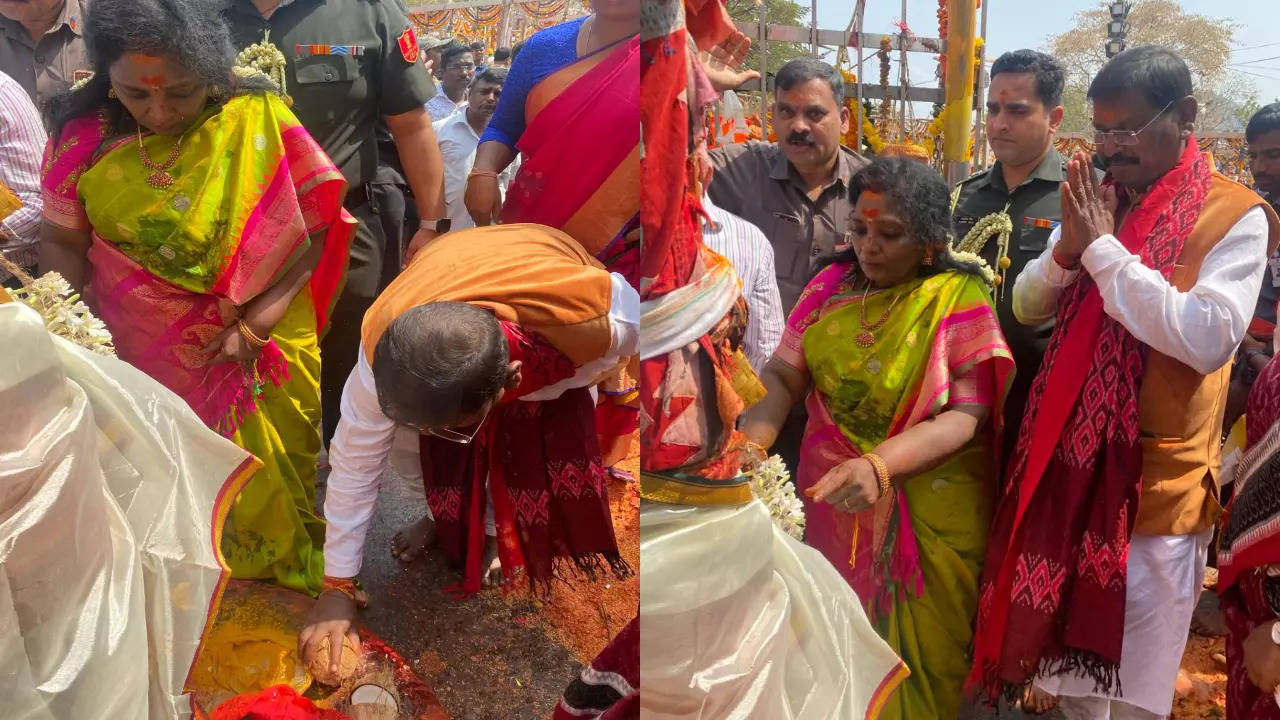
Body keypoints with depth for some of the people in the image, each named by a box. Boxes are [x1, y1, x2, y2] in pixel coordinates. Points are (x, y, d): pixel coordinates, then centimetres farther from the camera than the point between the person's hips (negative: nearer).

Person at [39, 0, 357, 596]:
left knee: (266, 484, 11)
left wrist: (256, 322, -18)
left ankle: (285, 572, 39)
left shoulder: (258, 121, -15)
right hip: (145, 356, 2)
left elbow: (315, 230, -12)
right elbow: (61, 241, 3)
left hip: (262, 355, -1)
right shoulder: (83, 136, -8)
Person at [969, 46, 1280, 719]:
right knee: (1071, 658, 18)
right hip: (1067, 462, 5)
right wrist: (1068, 246, -11)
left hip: (1155, 477, -5)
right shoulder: (1095, 198, 9)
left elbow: (1208, 339, -24)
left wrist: (1103, 247, -20)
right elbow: (1027, 306, 9)